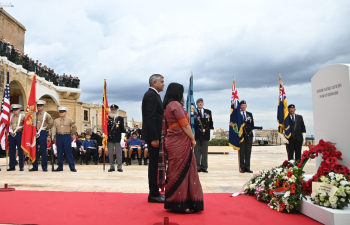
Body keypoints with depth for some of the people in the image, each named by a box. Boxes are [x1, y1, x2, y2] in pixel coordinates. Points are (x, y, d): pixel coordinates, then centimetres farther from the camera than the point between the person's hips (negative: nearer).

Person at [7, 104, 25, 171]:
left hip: (19, 134, -4)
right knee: (11, 151, 5)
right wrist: (10, 131, 3)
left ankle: (21, 166, 4)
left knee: (20, 150, -1)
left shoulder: (22, 116, 3)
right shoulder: (10, 117, 14)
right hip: (11, 135, 4)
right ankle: (12, 166, 12)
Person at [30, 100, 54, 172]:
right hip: (35, 133, 4)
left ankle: (44, 167, 6)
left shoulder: (46, 115, 0)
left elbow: (51, 123, -2)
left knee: (43, 150, -1)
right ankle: (35, 166, 16)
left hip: (43, 133, -4)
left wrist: (46, 129, 1)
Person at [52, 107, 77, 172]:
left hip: (67, 137, -2)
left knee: (68, 152, -2)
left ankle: (72, 167, 2)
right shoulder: (56, 120, 9)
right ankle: (60, 167, 14)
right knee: (59, 152, 6)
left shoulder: (70, 120, 3)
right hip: (59, 137, 3)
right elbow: (54, 129, 0)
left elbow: (74, 128, 9)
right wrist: (53, 136, -12)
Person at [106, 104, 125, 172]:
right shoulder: (108, 118, 9)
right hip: (110, 138, 2)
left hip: (117, 138, -1)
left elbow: (122, 128, 4)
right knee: (110, 153, 6)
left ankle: (119, 166, 10)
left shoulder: (120, 118, 6)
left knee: (119, 153, 2)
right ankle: (112, 166, 16)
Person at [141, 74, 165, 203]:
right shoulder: (151, 95, -13)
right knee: (154, 164, -4)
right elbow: (150, 118, -21)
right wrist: (154, 138, -23)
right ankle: (154, 194, 5)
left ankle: (154, 192, 23)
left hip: (155, 135, 10)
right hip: (154, 135, -10)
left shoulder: (153, 95, 18)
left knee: (155, 164, 14)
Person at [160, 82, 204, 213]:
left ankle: (174, 203, 18)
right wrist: (193, 139, -3)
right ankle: (181, 204, 2)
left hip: (172, 142, 9)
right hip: (180, 142, -9)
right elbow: (185, 125, -14)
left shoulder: (167, 106, 16)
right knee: (182, 172, -4)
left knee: (175, 172, 12)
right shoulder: (176, 104, -12)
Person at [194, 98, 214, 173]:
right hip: (197, 134, -3)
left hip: (205, 134, 3)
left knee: (205, 151, 7)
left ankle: (204, 167, 12)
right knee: (197, 151, 2)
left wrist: (211, 128, 2)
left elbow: (210, 122, 13)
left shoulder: (208, 112, 13)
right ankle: (197, 166, 7)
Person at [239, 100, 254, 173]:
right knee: (241, 152, 0)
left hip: (249, 134, 3)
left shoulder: (250, 114, 15)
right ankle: (242, 168, 6)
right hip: (241, 135, -3)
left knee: (248, 152, 5)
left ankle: (247, 167, 10)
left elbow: (252, 125, 10)